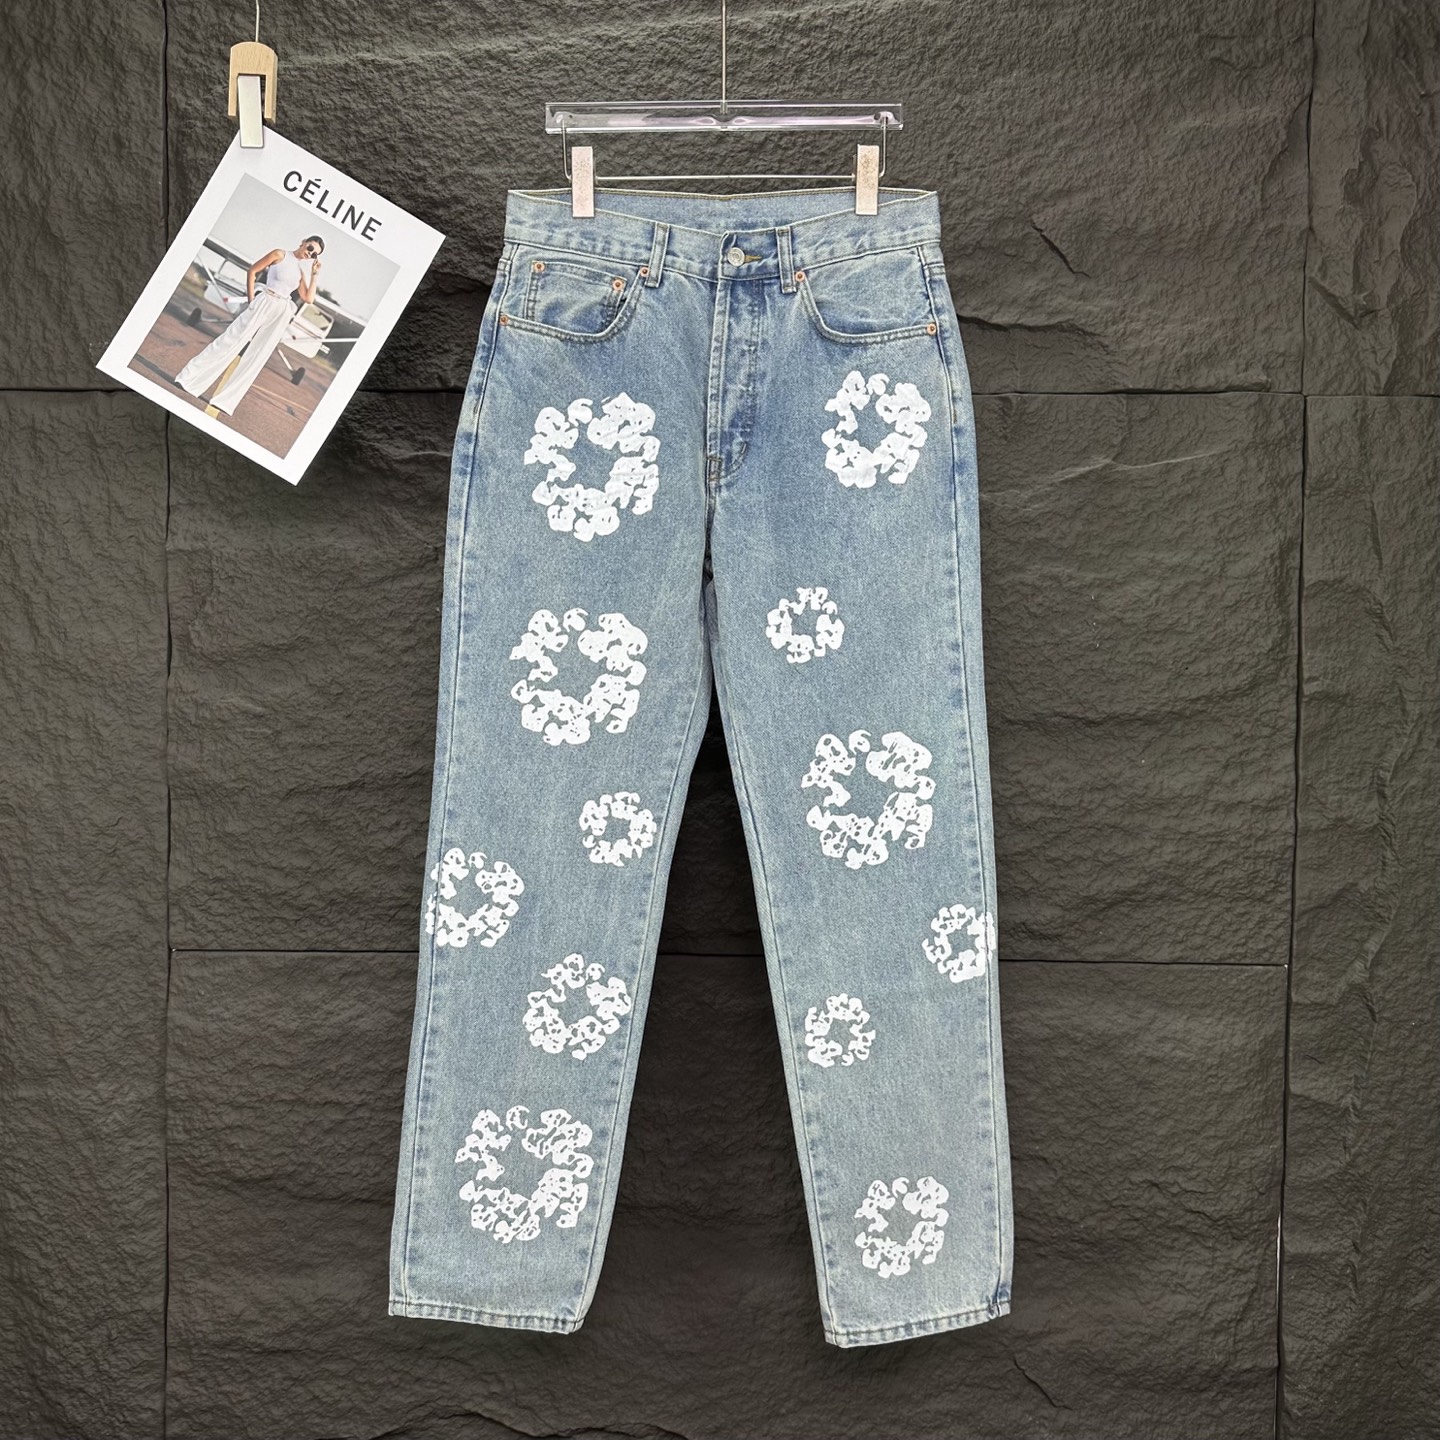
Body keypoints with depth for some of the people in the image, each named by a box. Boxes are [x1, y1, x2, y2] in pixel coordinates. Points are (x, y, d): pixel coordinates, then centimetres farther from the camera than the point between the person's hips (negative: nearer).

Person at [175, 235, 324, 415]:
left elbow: (308, 299, 10)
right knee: (230, 340, -7)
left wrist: (315, 274, 5)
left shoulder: (300, 271, 15)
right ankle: (189, 378, -2)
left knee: (256, 358, 2)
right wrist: (251, 300, -4)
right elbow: (252, 271, 0)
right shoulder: (280, 254, 0)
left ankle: (224, 400, 5)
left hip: (282, 315, 5)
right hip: (264, 304, -5)